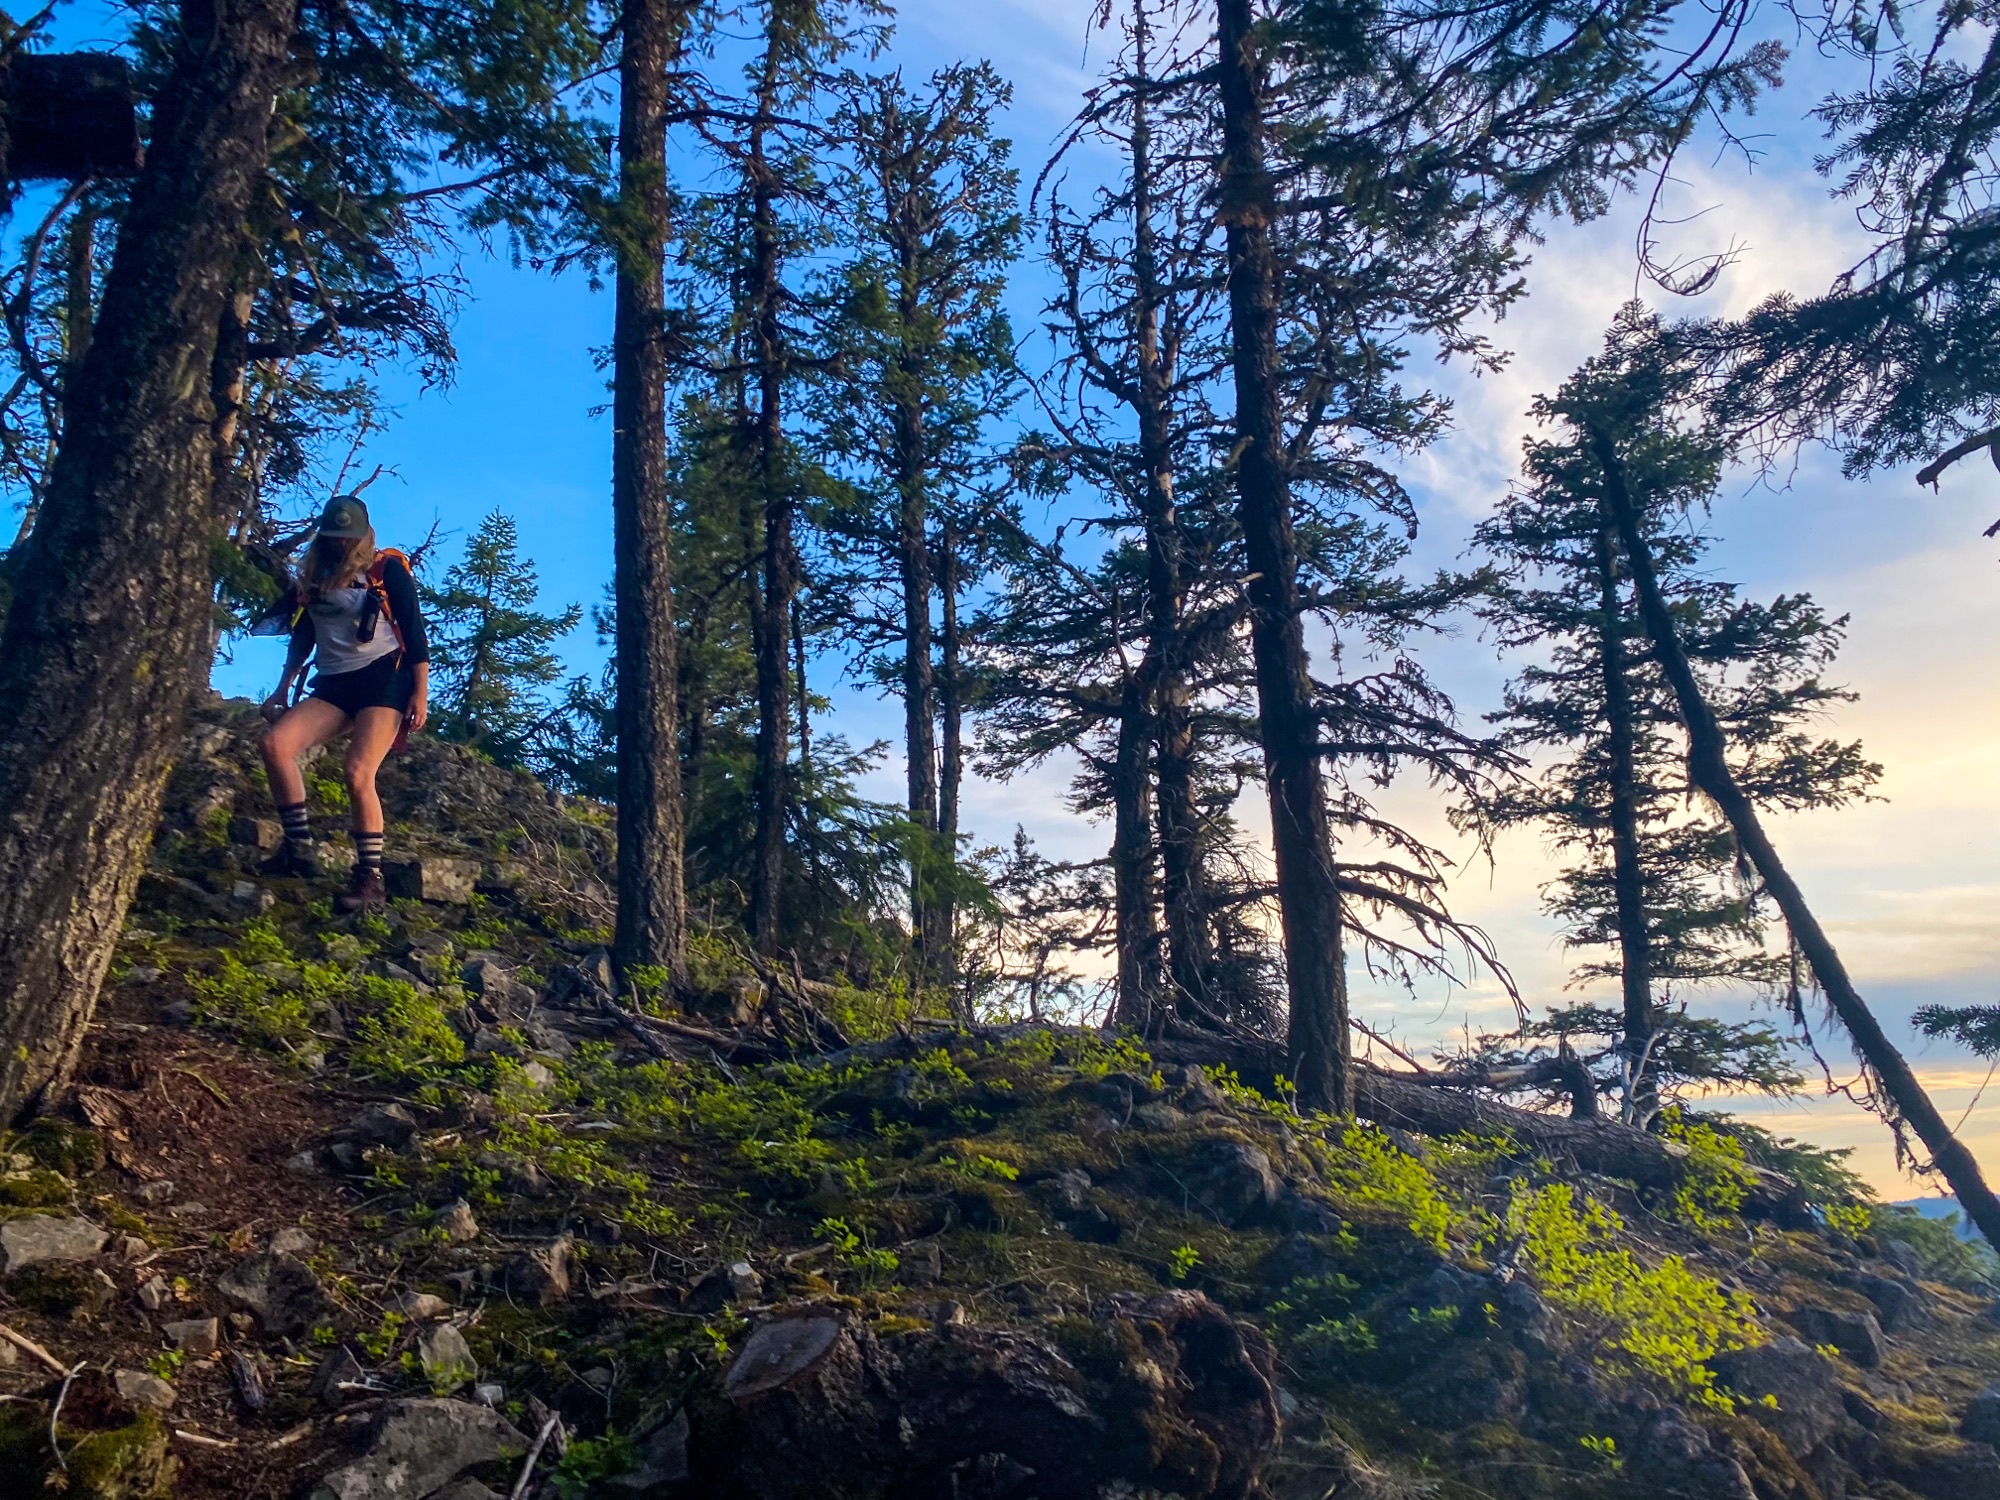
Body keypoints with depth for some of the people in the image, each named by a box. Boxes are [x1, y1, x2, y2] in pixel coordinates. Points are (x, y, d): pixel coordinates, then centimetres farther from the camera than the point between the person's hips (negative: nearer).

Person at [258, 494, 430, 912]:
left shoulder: (387, 569, 1)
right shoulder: (312, 576, 15)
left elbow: (414, 631, -2)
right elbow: (302, 637, 23)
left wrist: (421, 693, -9)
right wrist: (283, 690, 19)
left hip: (384, 677, -5)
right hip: (333, 685, 6)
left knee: (358, 773, -19)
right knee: (275, 744, -17)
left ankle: (371, 879, -11)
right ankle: (299, 848, -7)